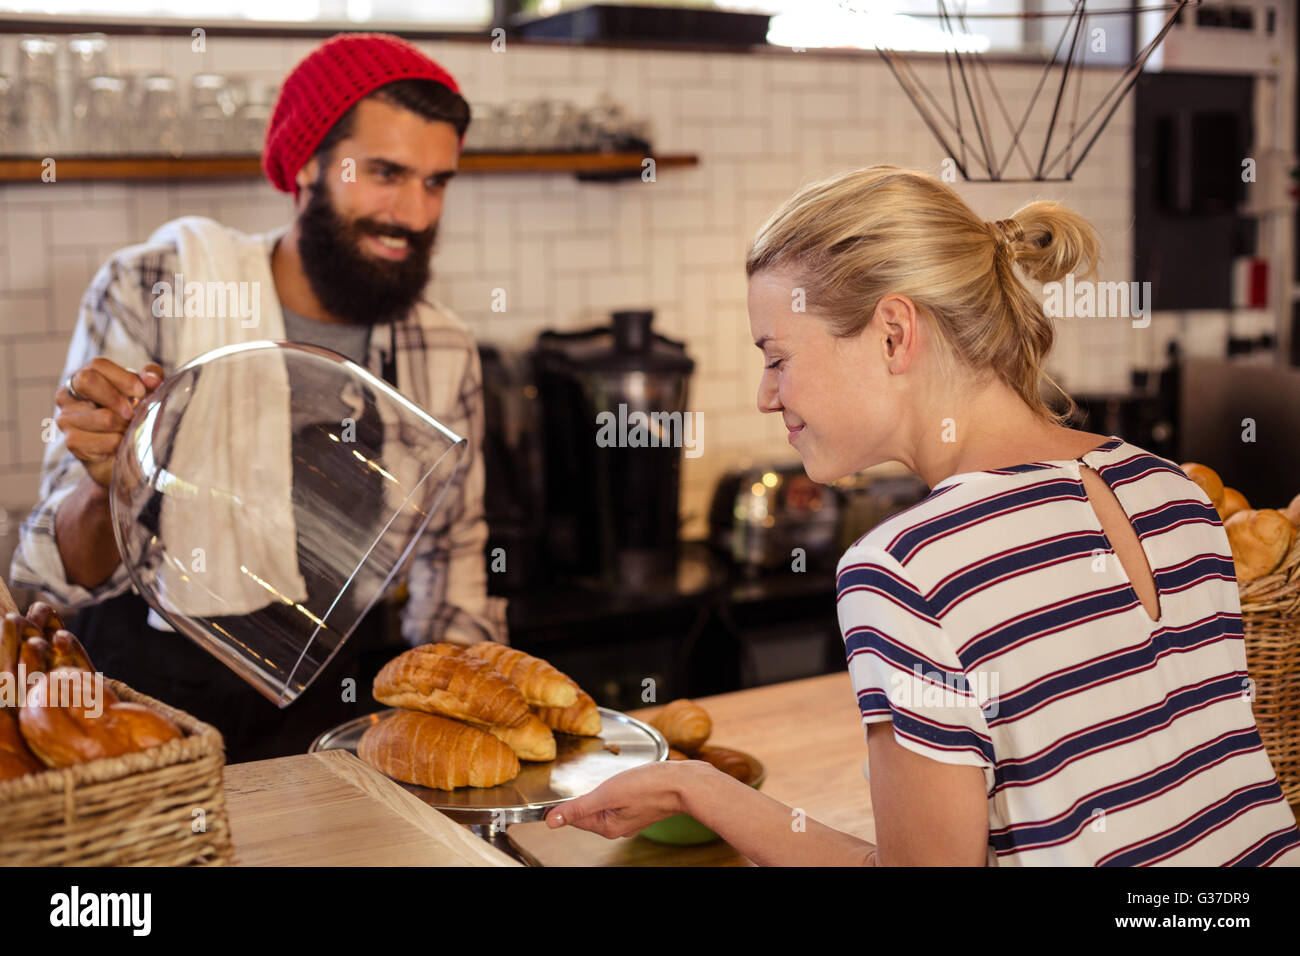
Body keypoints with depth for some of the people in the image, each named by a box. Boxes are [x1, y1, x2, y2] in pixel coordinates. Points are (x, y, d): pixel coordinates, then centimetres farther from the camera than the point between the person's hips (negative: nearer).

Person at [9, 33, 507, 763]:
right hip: (154, 695, -3)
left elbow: (452, 547, 16)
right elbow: (67, 576, -12)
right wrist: (108, 485, -34)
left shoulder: (445, 354, 0)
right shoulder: (150, 293, -11)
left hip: (338, 701, 4)